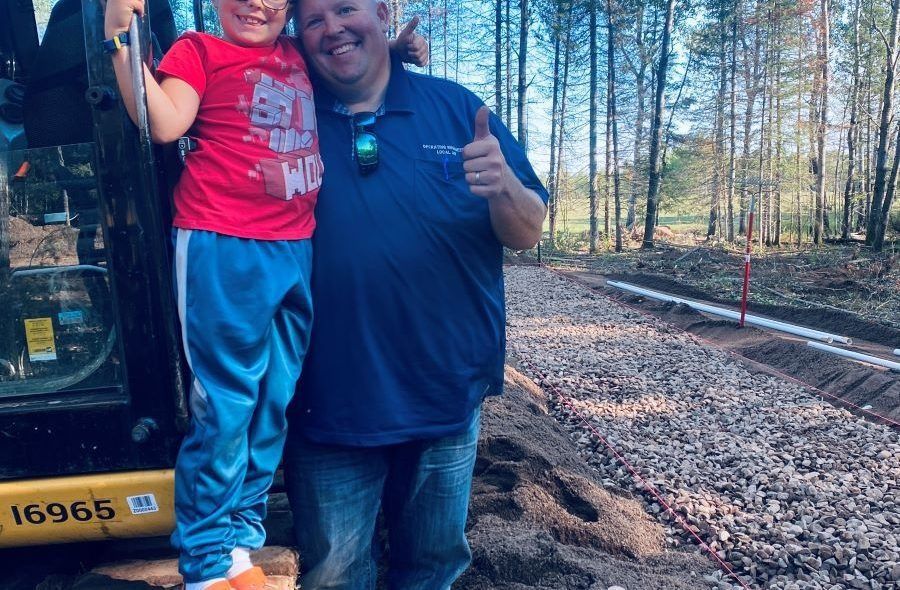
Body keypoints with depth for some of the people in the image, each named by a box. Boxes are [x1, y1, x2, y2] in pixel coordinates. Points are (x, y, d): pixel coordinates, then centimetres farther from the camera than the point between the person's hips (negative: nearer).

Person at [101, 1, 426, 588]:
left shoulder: (300, 57, 19)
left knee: (275, 400, 10)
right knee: (225, 403, 0)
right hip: (223, 249, -5)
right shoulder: (199, 49, 6)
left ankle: (241, 539, 27)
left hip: (298, 249, 6)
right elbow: (165, 124, -8)